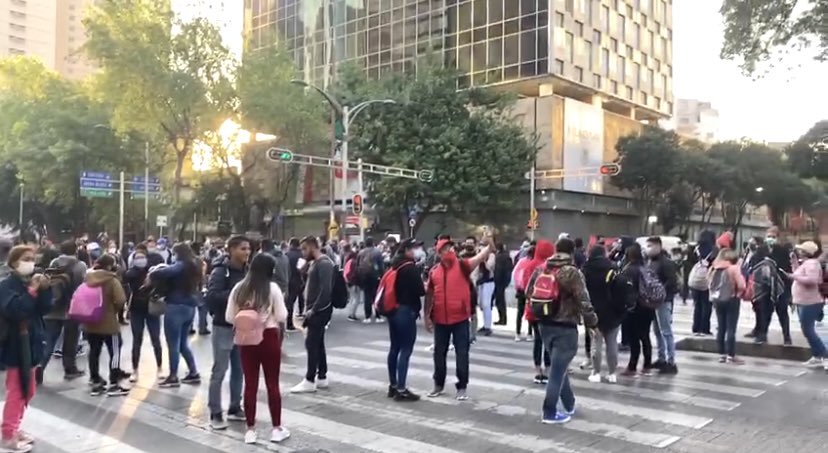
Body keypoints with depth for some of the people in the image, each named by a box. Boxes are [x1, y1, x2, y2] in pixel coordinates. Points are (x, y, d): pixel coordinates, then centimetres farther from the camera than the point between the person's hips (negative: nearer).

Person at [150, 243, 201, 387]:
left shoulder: (181, 266, -12)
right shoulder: (194, 267, 14)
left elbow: (164, 273, -28)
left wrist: (153, 273, -7)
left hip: (177, 307, -9)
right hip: (190, 307, 9)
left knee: (173, 344, 1)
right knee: (183, 343, 17)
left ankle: (173, 377, 6)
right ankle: (194, 373, 18)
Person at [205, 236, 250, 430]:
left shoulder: (247, 271, 6)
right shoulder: (221, 271, -13)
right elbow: (212, 296, -24)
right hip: (224, 327, -6)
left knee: (239, 370, 14)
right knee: (219, 371, 1)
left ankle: (235, 408, 26)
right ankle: (215, 413, 11)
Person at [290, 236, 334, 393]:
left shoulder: (324, 263, -16)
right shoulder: (315, 263, 15)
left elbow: (326, 290, -24)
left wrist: (314, 309, -21)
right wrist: (309, 308, 9)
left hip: (320, 310, -10)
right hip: (315, 309, 10)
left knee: (311, 343, -7)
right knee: (318, 343, 13)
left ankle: (310, 380, -2)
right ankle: (322, 377, 20)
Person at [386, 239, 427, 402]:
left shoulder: (394, 265, 11)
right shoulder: (410, 267, -14)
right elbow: (419, 290, -17)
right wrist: (425, 288, 2)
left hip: (393, 310, 9)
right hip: (406, 311, -9)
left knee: (395, 348, 14)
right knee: (405, 350, -5)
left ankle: (393, 385, 21)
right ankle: (401, 389, -5)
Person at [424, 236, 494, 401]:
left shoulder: (462, 265, -5)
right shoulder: (434, 271, 3)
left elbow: (480, 257, -22)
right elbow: (429, 294, 11)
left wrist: (489, 246, -39)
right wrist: (427, 316, 10)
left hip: (461, 318, -3)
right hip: (440, 319, 3)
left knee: (462, 353, 3)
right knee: (439, 352, 14)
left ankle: (462, 387, 14)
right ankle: (439, 385, 29)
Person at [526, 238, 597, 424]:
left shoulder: (540, 270, 5)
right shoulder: (572, 272, -14)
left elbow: (529, 293, 11)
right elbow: (583, 301, -16)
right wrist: (592, 322, -3)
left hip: (545, 325, 7)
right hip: (565, 328, -7)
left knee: (559, 367, 21)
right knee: (558, 370, -1)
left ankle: (569, 405, 32)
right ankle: (549, 413, 3)